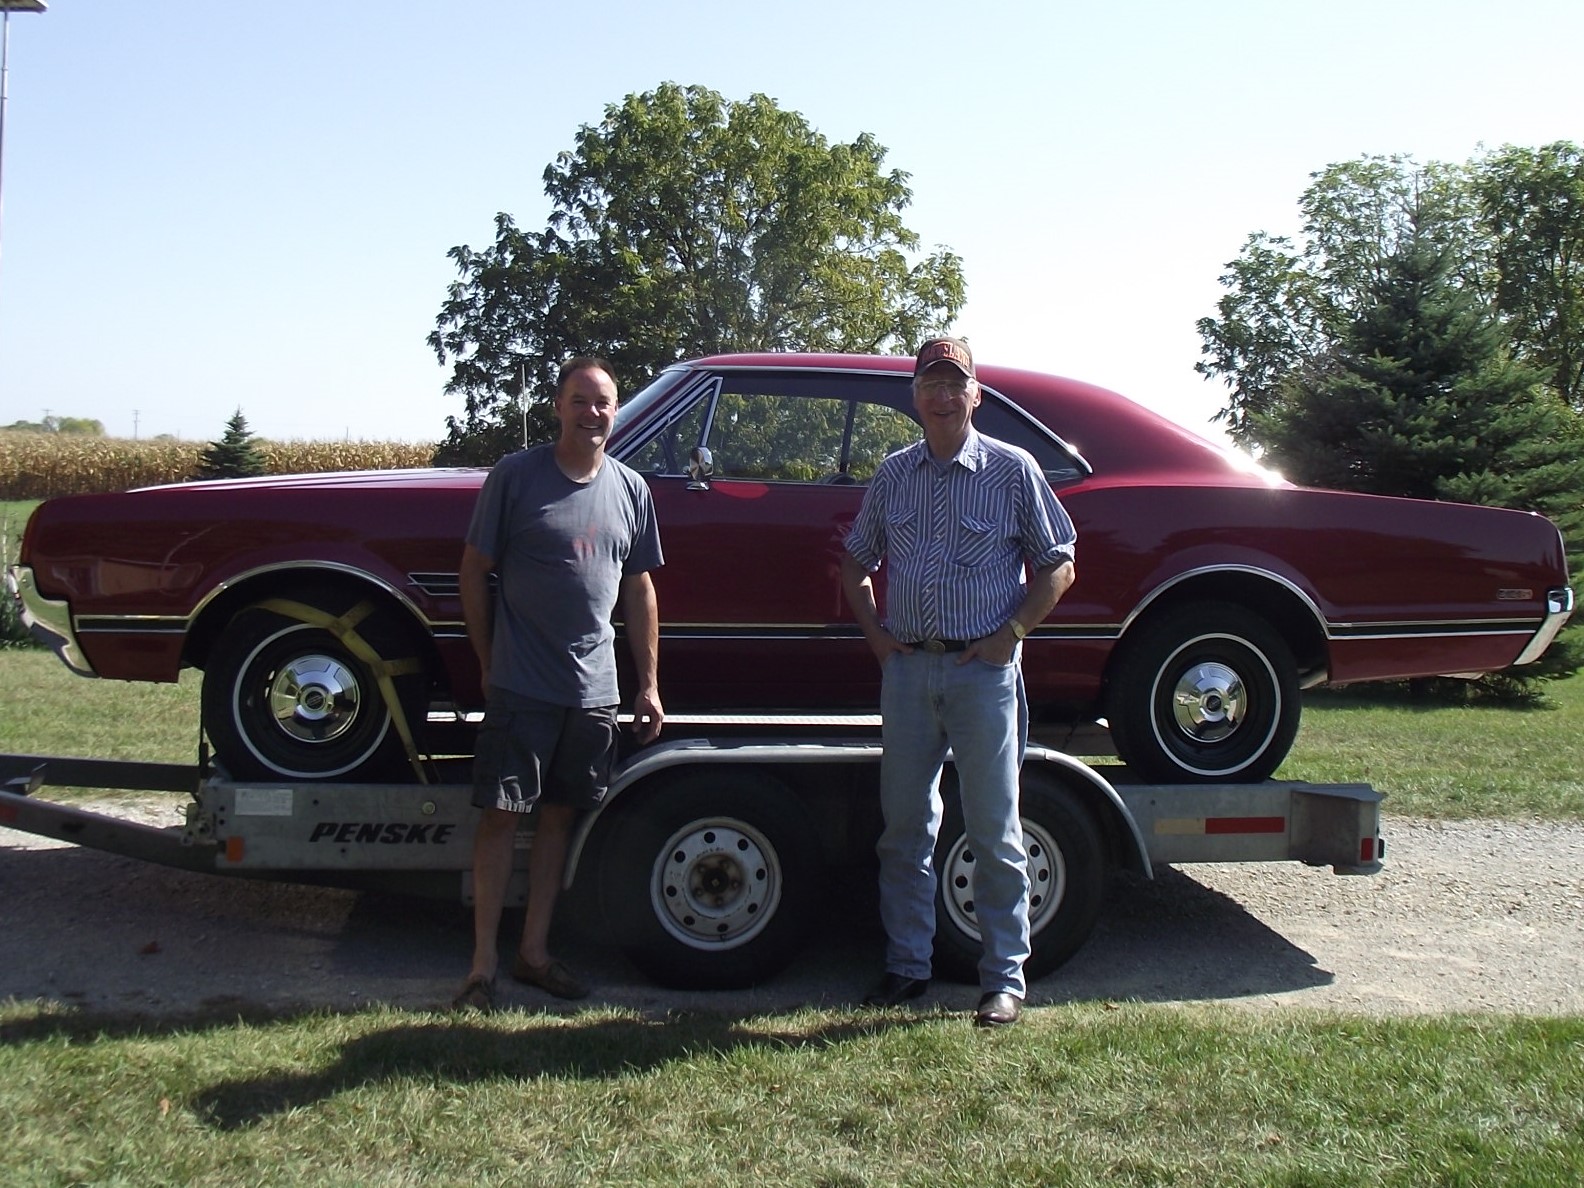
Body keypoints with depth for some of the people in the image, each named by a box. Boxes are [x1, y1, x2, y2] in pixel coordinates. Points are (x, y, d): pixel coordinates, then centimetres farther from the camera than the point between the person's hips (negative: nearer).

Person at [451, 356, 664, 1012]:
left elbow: (639, 589, 13)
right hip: (520, 686, -4)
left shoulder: (630, 489, 8)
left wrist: (650, 683, 10)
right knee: (502, 815, -1)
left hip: (595, 689, 4)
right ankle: (483, 964, 7)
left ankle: (534, 950, 23)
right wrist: (488, 662, -2)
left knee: (559, 814, 11)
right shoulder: (516, 475, -5)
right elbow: (474, 569, 0)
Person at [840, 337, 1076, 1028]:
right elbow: (856, 561, 20)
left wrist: (1011, 633, -9)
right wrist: (873, 630, 7)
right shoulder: (893, 475, 10)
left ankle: (1005, 978, 11)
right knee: (904, 826, 9)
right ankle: (907, 965, 21)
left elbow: (1058, 566, 1)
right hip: (907, 667, 4)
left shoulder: (1012, 470, -1)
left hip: (983, 669, -4)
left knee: (994, 832, 2)